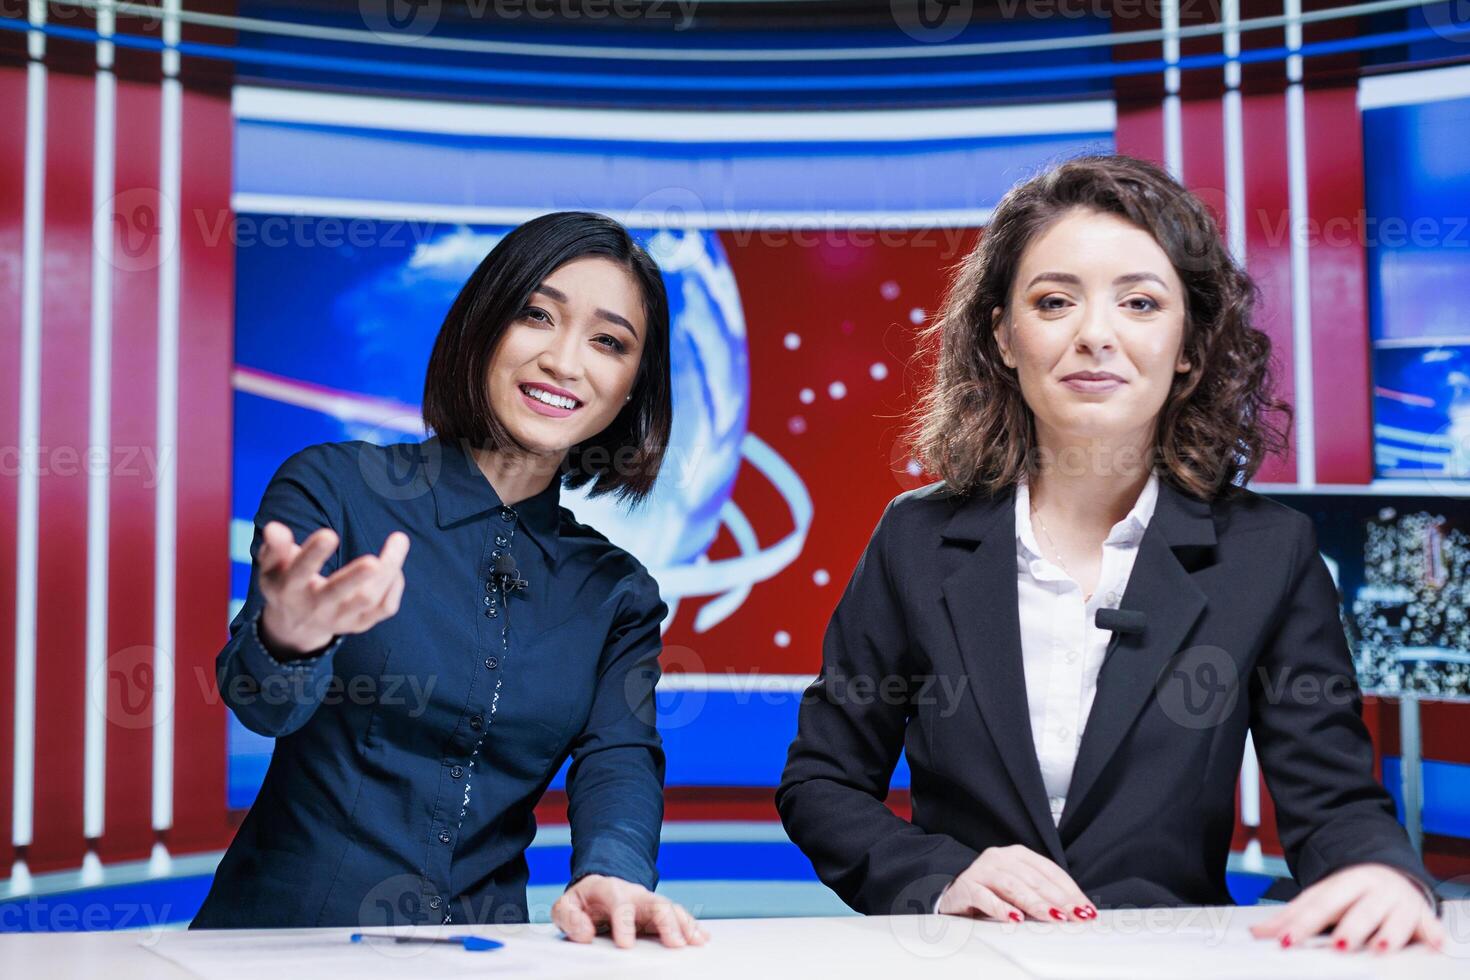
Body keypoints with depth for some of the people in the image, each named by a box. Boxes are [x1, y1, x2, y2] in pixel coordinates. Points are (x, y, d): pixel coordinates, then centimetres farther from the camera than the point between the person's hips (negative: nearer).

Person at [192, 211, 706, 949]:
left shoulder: (618, 595, 11)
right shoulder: (331, 488, -1)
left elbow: (619, 758, -1)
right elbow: (262, 703, -12)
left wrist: (612, 873, -23)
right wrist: (289, 637, -36)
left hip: (481, 947, 1)